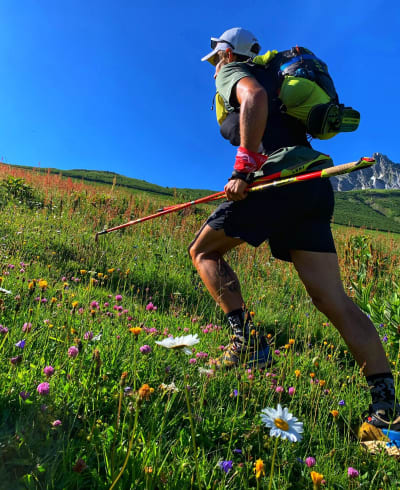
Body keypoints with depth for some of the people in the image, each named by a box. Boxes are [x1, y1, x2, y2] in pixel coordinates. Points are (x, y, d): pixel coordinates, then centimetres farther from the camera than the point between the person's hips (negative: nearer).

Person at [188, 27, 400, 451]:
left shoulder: (232, 73, 12)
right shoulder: (274, 80, 35)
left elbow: (254, 97, -12)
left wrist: (245, 166, -17)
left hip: (278, 177, -7)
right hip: (315, 188, 8)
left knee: (204, 251, 8)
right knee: (333, 299, 0)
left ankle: (246, 338, -8)